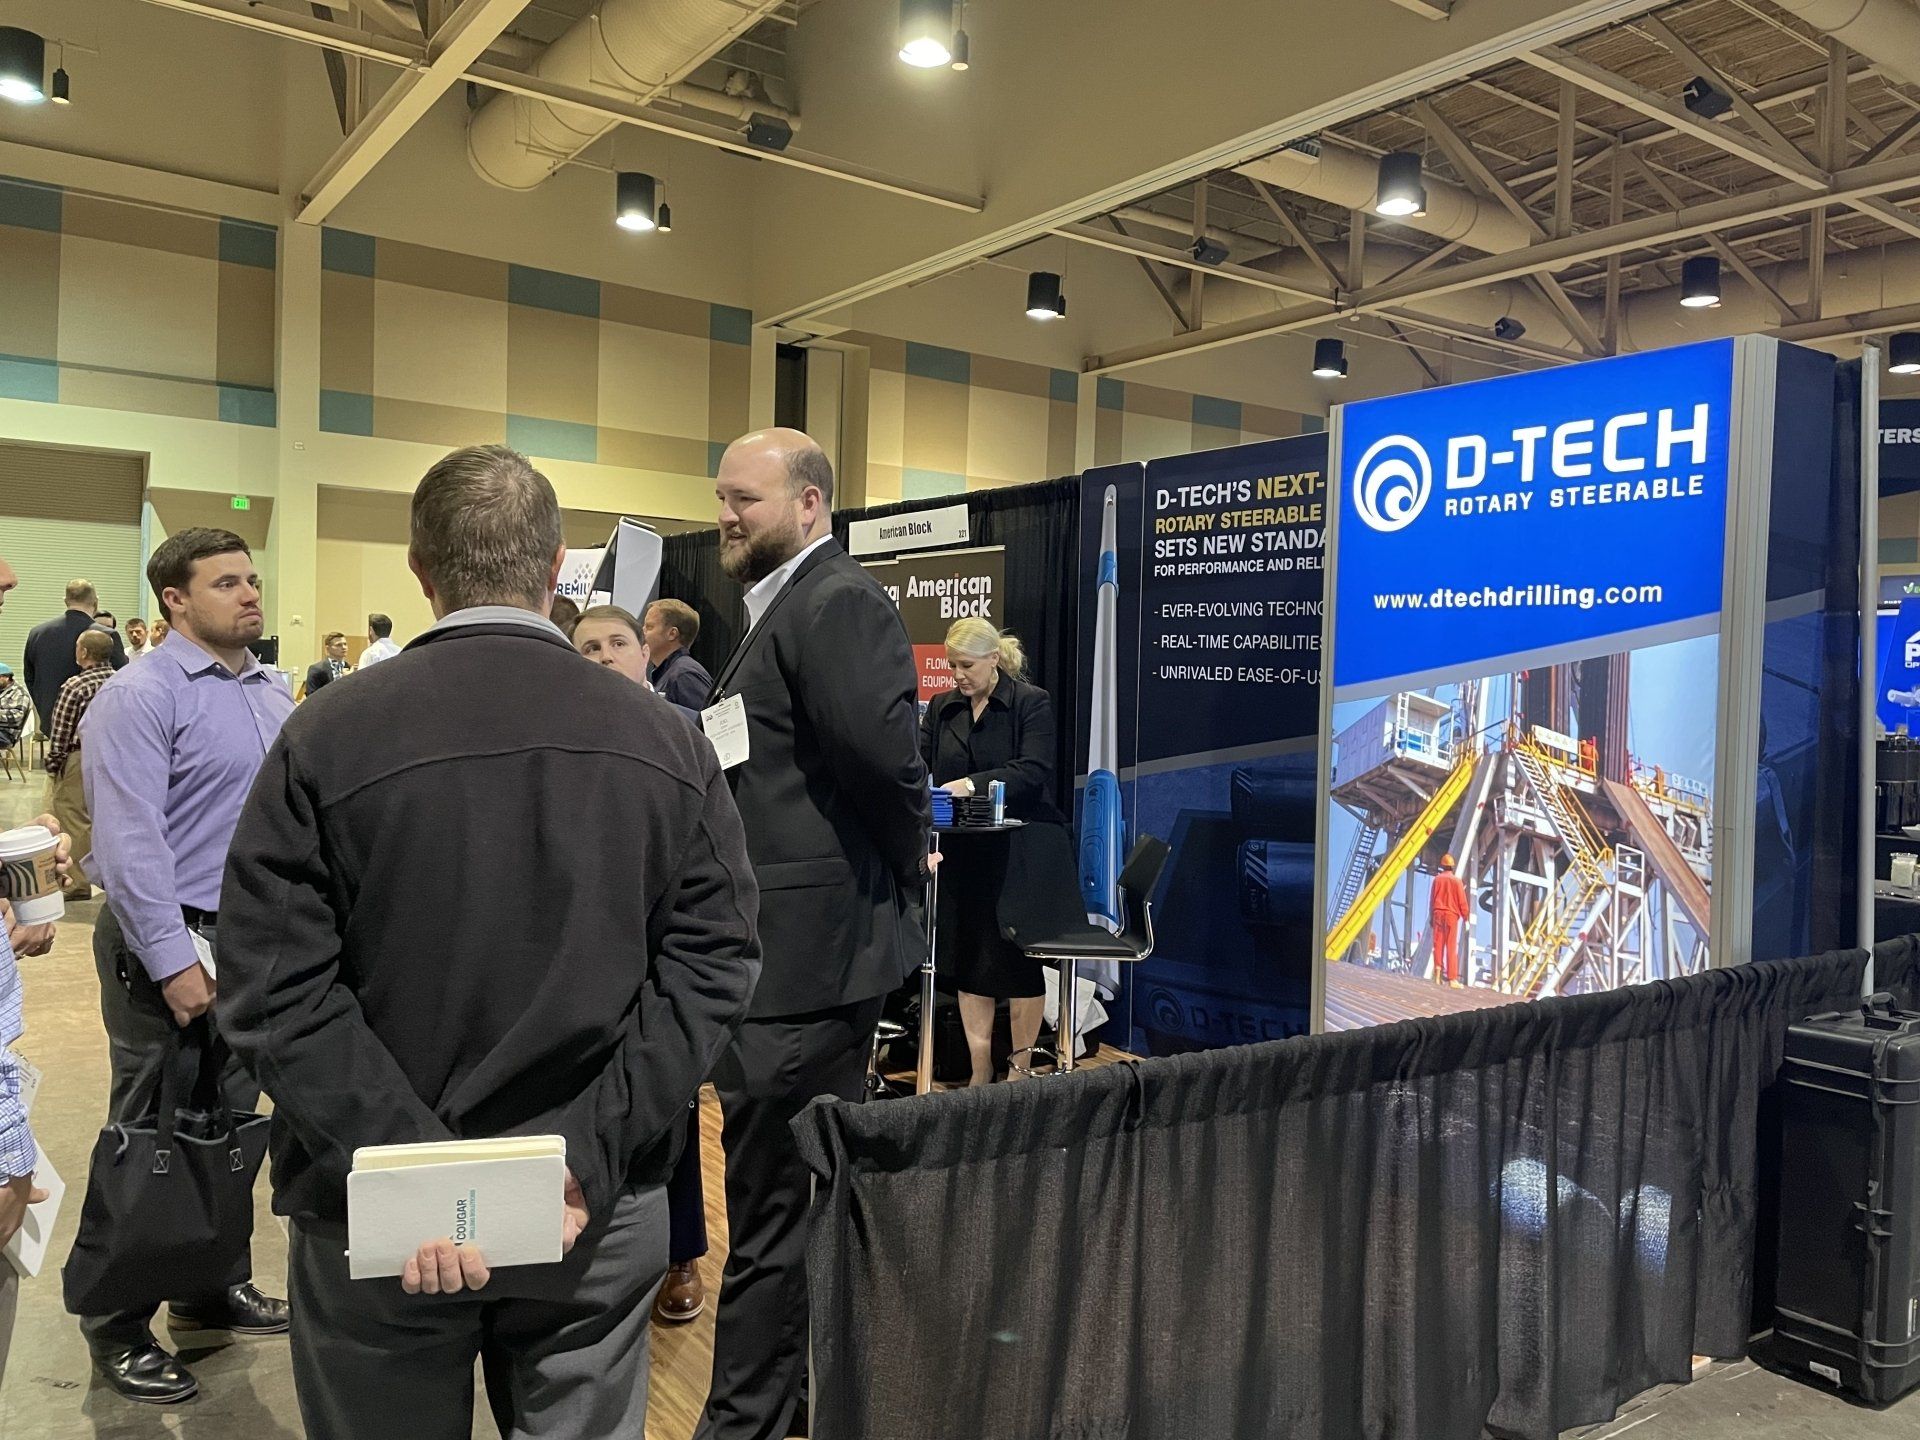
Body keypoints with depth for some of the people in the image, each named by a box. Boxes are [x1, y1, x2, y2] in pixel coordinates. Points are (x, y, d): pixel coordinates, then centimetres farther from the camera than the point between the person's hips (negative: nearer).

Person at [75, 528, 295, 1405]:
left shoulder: (273, 694, 9)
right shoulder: (141, 697, -13)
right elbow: (130, 841, -19)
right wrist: (173, 963, -21)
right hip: (170, 945, -7)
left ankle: (215, 1290, 33)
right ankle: (116, 1329, 21)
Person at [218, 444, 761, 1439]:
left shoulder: (326, 737, -10)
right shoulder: (669, 742, -6)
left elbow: (273, 984, -14)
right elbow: (713, 967, -10)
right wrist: (590, 1158, -12)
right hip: (601, 1222, 1)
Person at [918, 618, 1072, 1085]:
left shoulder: (1032, 703, -5)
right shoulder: (942, 708, 11)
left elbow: (1033, 770, -16)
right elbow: (919, 764, 5)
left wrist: (972, 784, -28)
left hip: (1020, 853, -5)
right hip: (963, 855, 5)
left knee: (1018, 960, 3)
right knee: (968, 960, 7)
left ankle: (1021, 1068, 17)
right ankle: (980, 1072, 17)